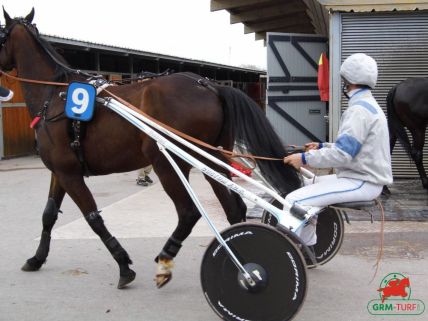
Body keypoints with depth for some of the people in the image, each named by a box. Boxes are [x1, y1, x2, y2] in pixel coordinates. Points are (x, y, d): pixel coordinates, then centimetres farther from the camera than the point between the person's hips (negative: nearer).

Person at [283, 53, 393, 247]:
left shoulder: (359, 109, -17)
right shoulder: (367, 104, 16)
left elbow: (342, 154, -24)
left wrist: (305, 158, -17)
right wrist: (322, 146, 19)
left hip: (361, 183, -11)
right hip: (363, 177, 11)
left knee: (294, 201, -20)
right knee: (305, 184, 21)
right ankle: (308, 245, 25)